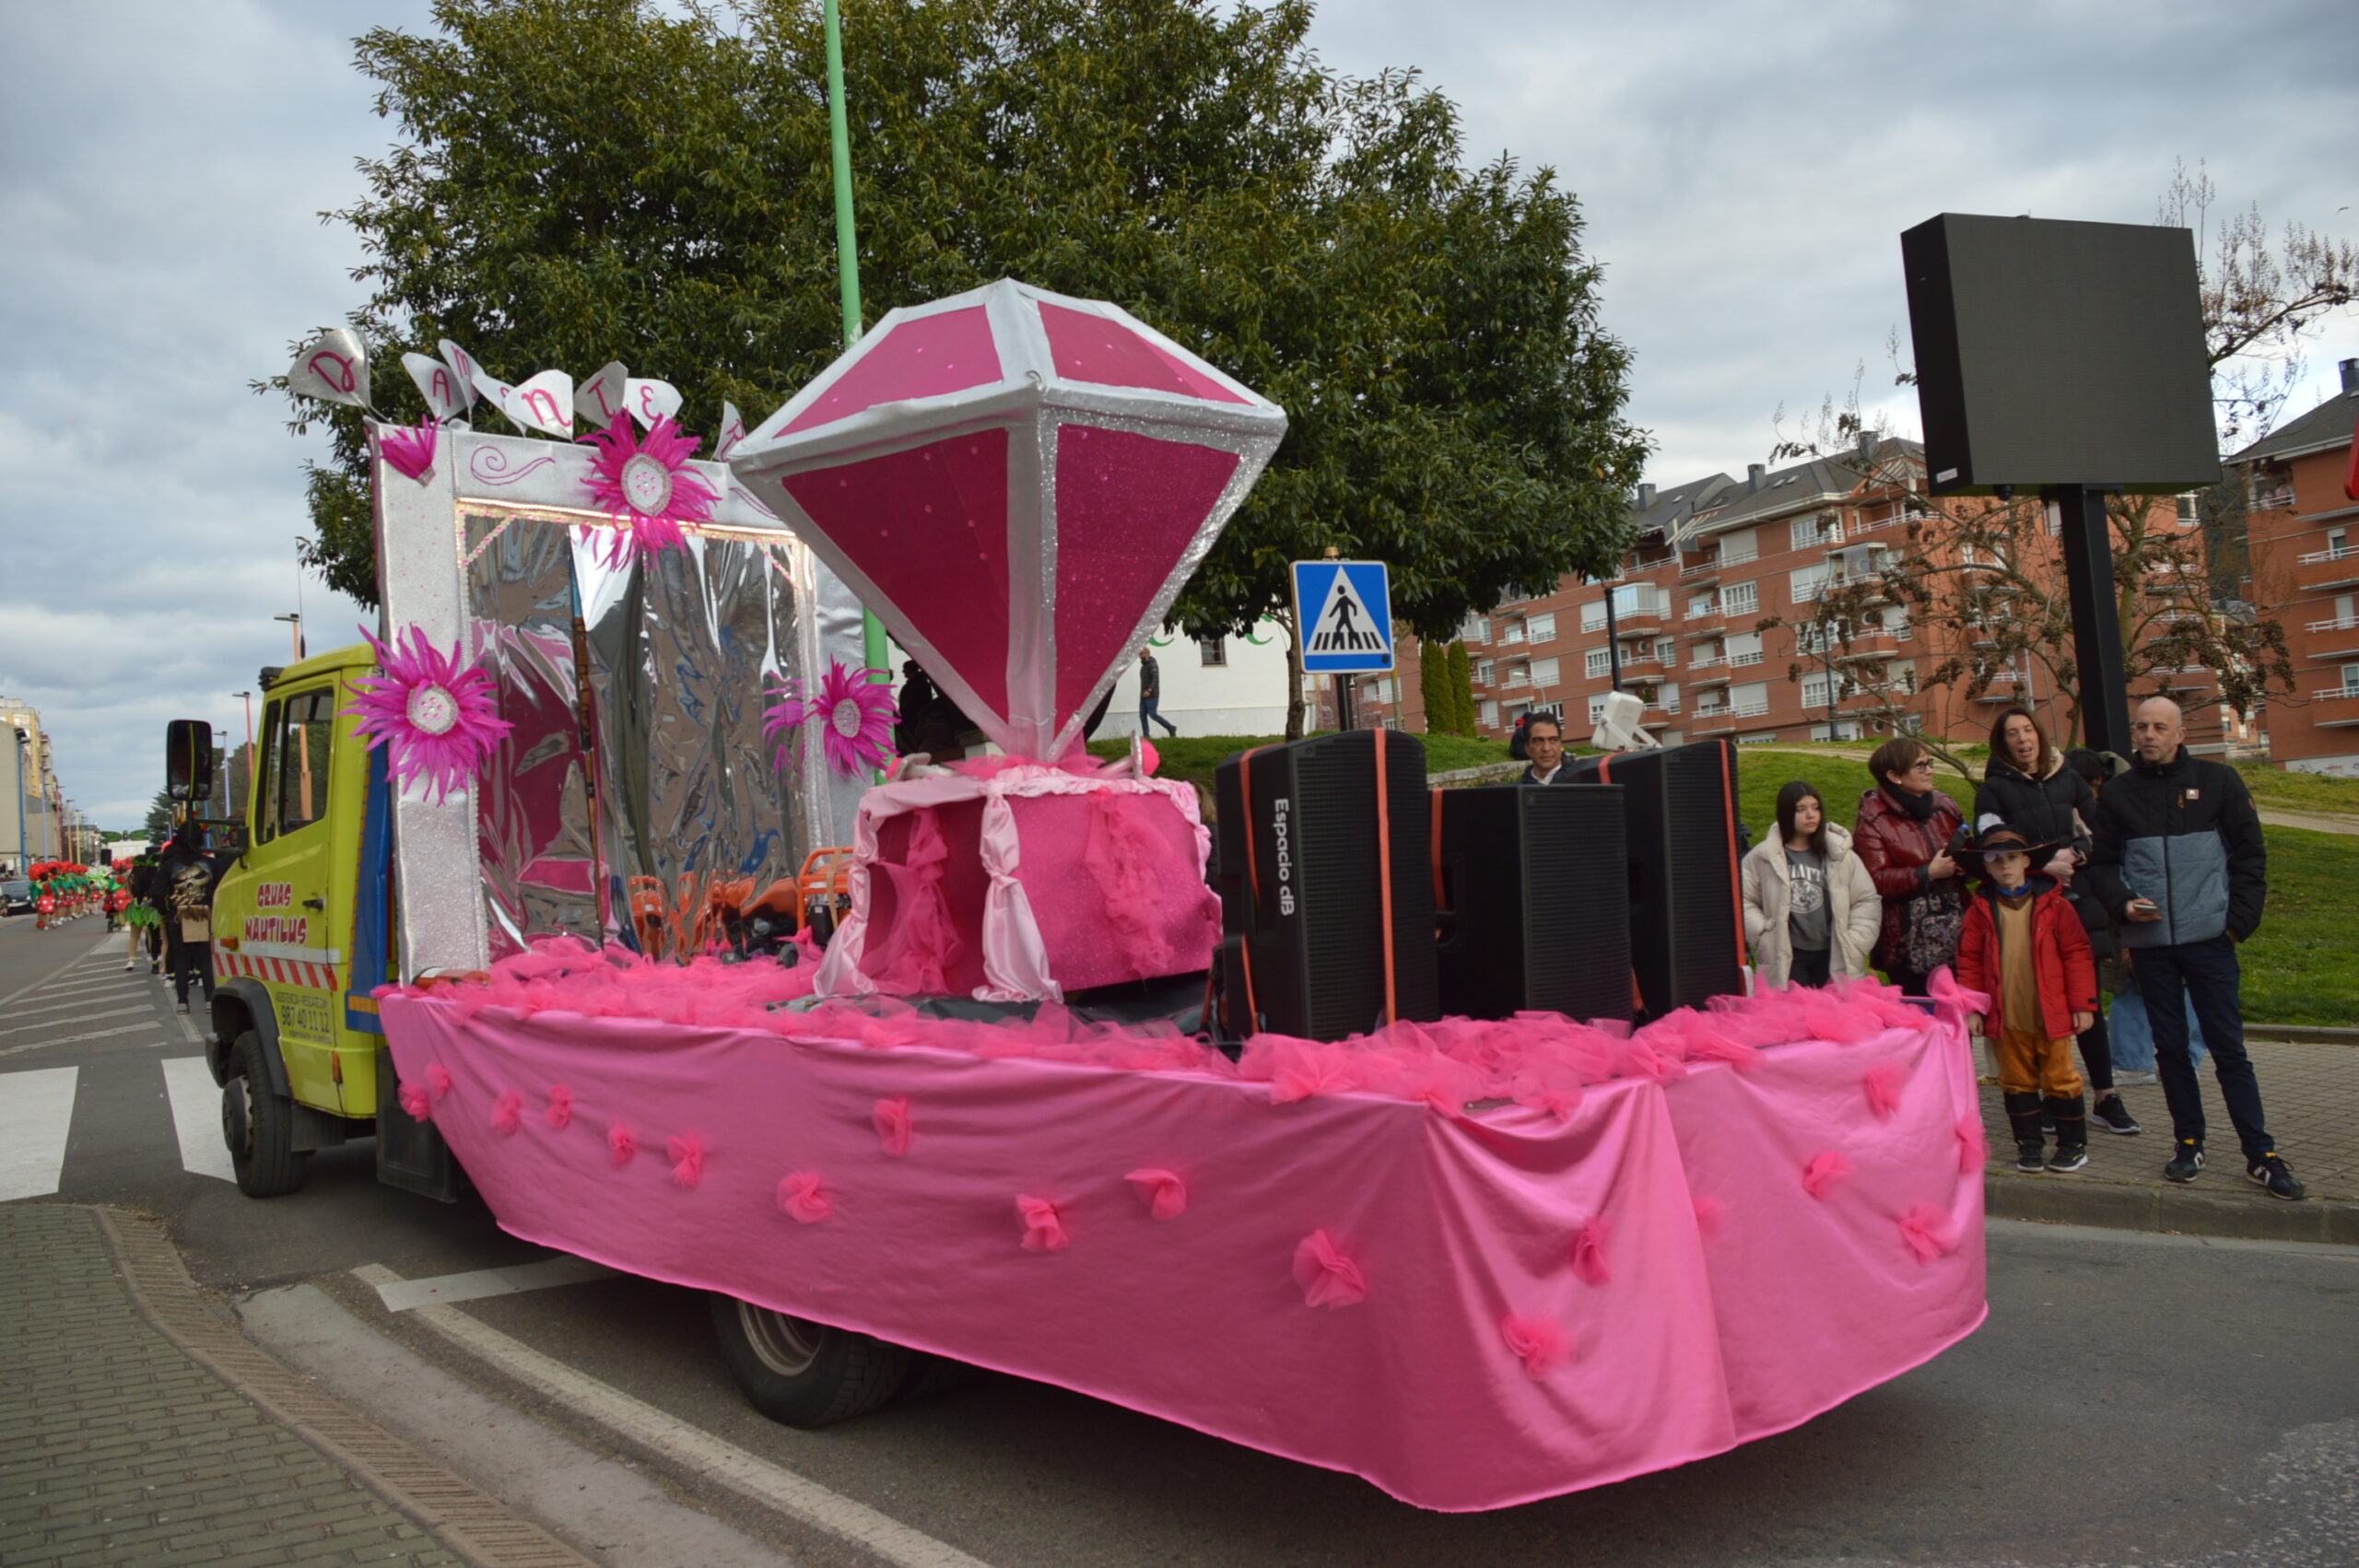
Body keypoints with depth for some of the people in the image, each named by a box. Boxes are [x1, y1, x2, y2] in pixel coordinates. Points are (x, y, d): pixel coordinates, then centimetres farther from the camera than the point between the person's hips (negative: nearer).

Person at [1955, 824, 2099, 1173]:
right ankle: (2029, 1144, 21)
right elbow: (1969, 962, 4)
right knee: (2017, 1081, 10)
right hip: (2005, 1018, 2)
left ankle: (2074, 1144, 21)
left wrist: (2082, 1004, -3)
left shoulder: (2053, 904, -2)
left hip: (2051, 1014, -2)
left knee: (2060, 1078, 7)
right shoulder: (1981, 910, 1)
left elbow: (2076, 954, 0)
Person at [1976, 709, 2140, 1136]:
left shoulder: (2068, 778, 12)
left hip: (2077, 900, 3)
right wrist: (2044, 865, -16)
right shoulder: (1993, 789, 2)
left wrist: (2076, 854, -5)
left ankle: (2105, 1098, 9)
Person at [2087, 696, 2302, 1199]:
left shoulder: (2217, 781, 3)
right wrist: (2122, 904, -6)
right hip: (2149, 942, 2)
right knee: (2171, 1047, 8)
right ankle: (2188, 1143, 18)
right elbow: (2101, 863, 12)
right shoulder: (2118, 794, 7)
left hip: (2208, 937, -2)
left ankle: (2261, 1154, 6)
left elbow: (2250, 854, 3)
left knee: (2229, 1048, -1)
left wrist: (2240, 919, -4)